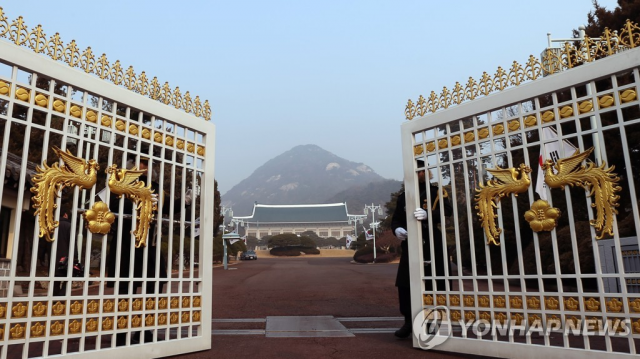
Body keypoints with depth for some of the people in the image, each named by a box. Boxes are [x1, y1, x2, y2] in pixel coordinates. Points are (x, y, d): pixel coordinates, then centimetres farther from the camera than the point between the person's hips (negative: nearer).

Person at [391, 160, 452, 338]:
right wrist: (397, 229, -10)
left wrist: (428, 214, -33)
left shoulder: (435, 192, 3)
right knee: (404, 284, -2)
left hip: (433, 246, -3)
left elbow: (447, 210, -13)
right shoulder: (403, 196, 13)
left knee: (436, 284, 1)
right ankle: (409, 321, 13)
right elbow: (396, 219, 14)